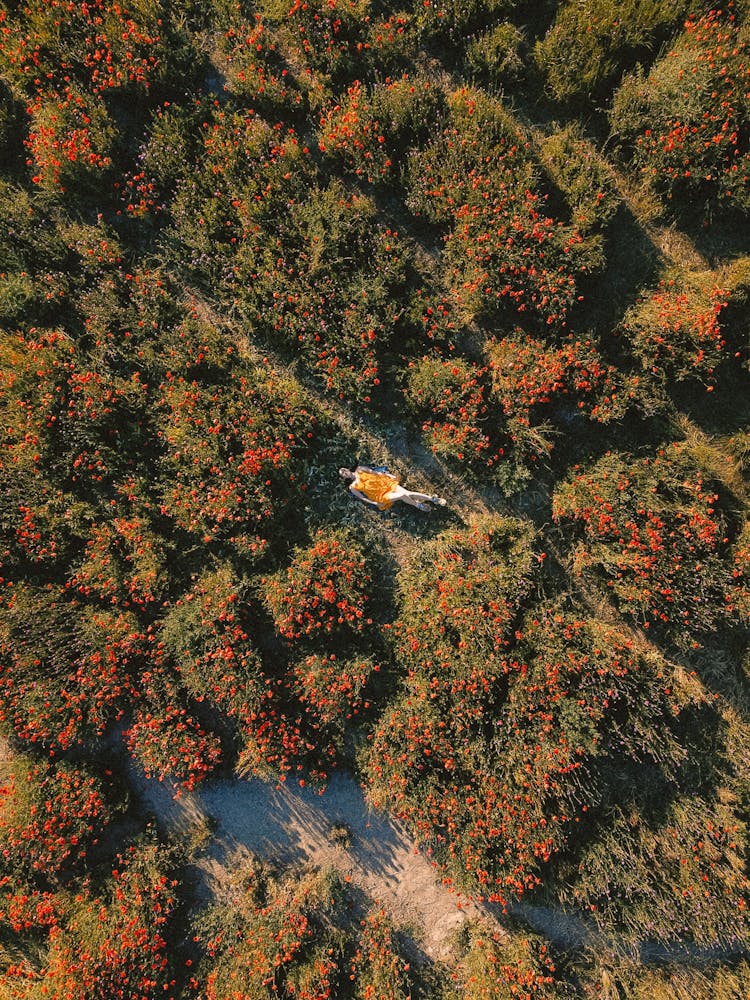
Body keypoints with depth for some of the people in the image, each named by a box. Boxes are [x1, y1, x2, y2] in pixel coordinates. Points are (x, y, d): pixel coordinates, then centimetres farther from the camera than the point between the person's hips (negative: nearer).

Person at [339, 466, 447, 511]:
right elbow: (362, 498, -2)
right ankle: (419, 506, -3)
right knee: (403, 495, -26)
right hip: (381, 495, -4)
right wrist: (376, 503, -13)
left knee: (408, 493, -13)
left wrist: (390, 475, 8)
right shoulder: (353, 487, 1)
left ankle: (433, 499, -9)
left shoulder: (359, 470, 11)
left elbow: (374, 472, 15)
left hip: (386, 484, 4)